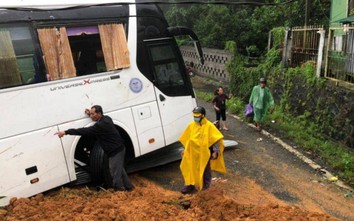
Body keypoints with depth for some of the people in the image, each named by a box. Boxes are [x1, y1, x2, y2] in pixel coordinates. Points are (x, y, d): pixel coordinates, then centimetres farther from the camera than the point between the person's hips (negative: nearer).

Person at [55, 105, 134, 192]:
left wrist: (66, 132, -28)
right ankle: (128, 187, 37)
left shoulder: (100, 125, -25)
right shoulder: (106, 118, 4)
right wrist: (90, 113, 15)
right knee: (119, 169, 24)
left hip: (115, 151, -11)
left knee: (115, 172, -2)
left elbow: (85, 131, -28)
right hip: (119, 149, 11)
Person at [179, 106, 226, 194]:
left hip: (205, 153, -4)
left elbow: (216, 139, -13)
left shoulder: (209, 126, -14)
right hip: (193, 152, 4)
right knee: (191, 169, 8)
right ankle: (190, 185, 21)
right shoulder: (191, 125, 1)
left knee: (205, 169, 15)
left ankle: (205, 185, 34)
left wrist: (215, 151, -16)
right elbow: (186, 139, 11)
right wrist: (185, 149, 12)